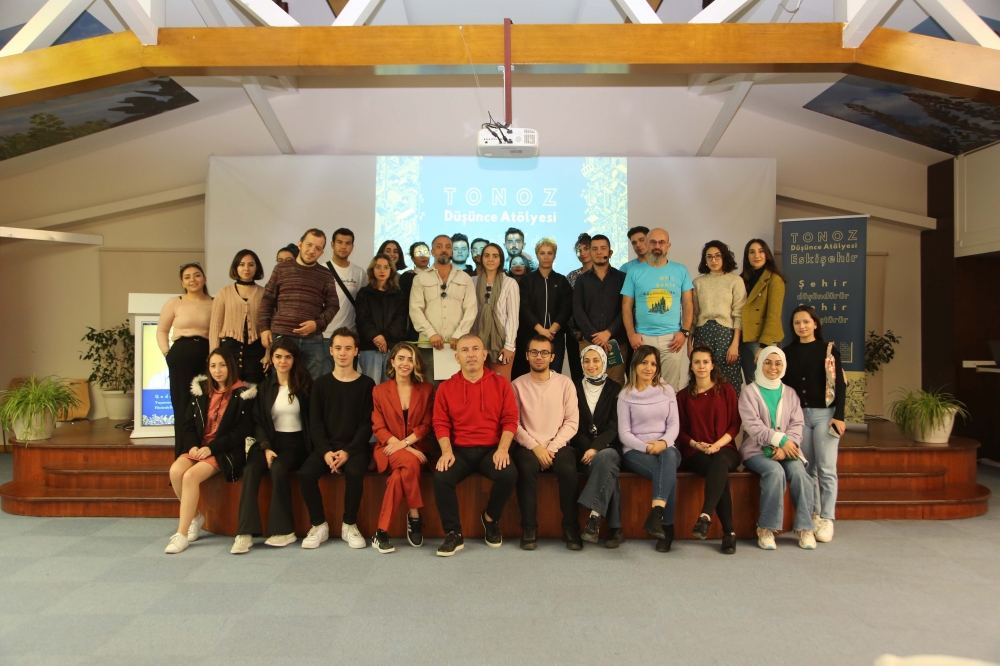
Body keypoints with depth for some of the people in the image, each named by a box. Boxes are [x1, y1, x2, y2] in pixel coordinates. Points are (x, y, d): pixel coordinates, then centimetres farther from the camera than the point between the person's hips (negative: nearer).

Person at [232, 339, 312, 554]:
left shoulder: (304, 385, 4)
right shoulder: (264, 387, 11)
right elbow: (258, 421, 5)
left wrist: (311, 448, -13)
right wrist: (266, 447, -10)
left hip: (295, 442, -2)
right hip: (270, 440, 3)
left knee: (279, 469, -31)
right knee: (250, 469, -27)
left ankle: (283, 530, -19)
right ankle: (245, 533, -29)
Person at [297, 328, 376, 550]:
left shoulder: (366, 384, 3)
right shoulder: (321, 384, 10)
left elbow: (367, 424, -2)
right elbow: (315, 423, 4)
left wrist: (348, 451, -15)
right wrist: (326, 451, -12)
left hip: (355, 447, -2)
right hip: (325, 446, 2)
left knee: (354, 473, -33)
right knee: (306, 473, -26)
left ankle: (349, 525, -11)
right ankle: (319, 525, -6)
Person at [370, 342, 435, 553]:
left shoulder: (426, 389, 8)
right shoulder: (379, 390, 7)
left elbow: (426, 425, 2)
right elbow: (378, 427, -1)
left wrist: (404, 443, -15)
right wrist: (403, 448, -15)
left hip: (416, 447, 1)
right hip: (388, 450, -1)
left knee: (399, 475, -32)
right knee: (410, 463, -35)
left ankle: (382, 531, -21)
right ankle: (414, 517, -21)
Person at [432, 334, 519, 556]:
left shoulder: (500, 384, 5)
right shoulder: (446, 387, 7)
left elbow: (510, 419, 0)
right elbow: (441, 423, 2)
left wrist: (502, 448, -14)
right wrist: (447, 451, -14)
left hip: (491, 450, 0)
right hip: (459, 450, 1)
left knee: (509, 474, -29)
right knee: (441, 477, -28)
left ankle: (490, 518, 3)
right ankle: (454, 534, -9)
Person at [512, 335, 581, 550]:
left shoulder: (565, 383, 5)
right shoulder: (518, 385, 4)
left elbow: (572, 422, 0)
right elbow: (514, 424, -3)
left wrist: (552, 448, -11)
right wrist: (535, 447, -14)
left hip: (558, 446, 1)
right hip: (528, 446, 0)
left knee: (568, 470, -29)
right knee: (527, 469, -32)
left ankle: (571, 527, -14)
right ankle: (529, 528, -18)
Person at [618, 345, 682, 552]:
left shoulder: (666, 390, 13)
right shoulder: (626, 395, 4)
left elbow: (674, 423, 5)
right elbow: (624, 433, -1)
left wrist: (664, 442, -17)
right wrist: (646, 447, -18)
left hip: (665, 448, 2)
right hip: (635, 451, -2)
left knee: (669, 457, -38)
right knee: (668, 473, -35)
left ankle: (656, 514, -49)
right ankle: (666, 527, -33)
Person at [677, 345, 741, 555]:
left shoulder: (726, 390, 13)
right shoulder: (683, 395, 15)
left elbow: (735, 424, 6)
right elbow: (680, 430, 11)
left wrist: (718, 444, -10)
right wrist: (696, 444, -8)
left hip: (724, 449, 0)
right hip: (695, 453, 0)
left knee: (720, 462, -38)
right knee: (720, 472, -33)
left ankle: (706, 516, -50)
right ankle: (729, 531, -36)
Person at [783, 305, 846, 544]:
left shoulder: (829, 350, 1)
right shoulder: (788, 352, 9)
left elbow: (839, 385, -2)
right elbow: (784, 384, 10)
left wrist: (839, 416, -10)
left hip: (824, 413, -3)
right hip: (799, 414, 3)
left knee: (826, 468, -4)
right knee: (807, 468, 6)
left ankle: (827, 519, 0)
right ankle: (813, 514, 14)